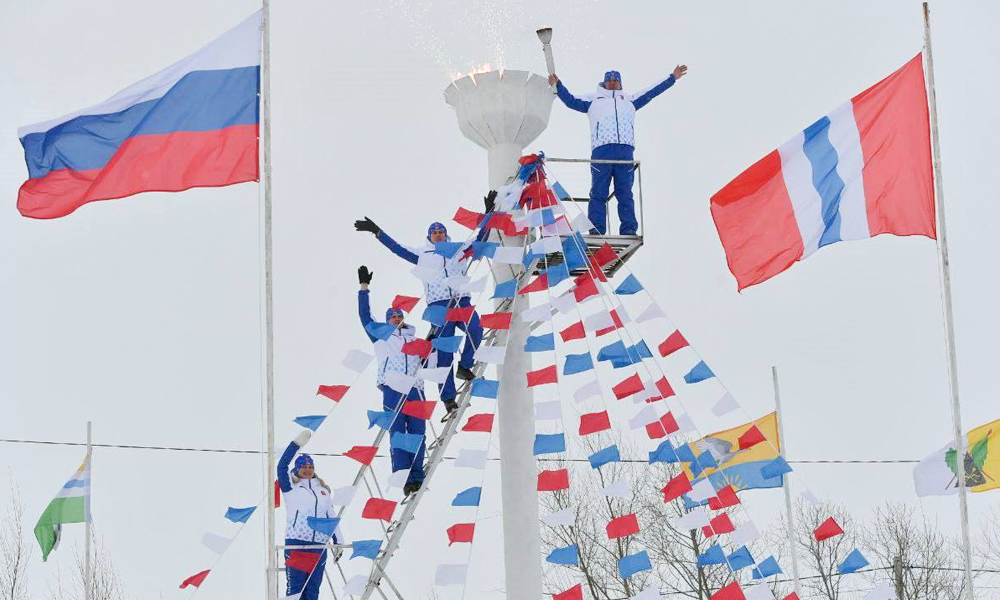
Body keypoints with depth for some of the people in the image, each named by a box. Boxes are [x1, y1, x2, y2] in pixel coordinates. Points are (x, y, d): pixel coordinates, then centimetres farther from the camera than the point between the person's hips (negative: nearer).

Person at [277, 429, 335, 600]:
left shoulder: (323, 490, 18)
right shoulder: (291, 487, 6)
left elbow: (331, 517, 20)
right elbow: (282, 466, -9)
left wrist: (338, 542, 13)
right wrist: (297, 444, -15)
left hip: (319, 546, 4)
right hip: (296, 544, -4)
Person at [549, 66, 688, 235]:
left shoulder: (630, 100, 31)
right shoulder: (593, 99, 26)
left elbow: (652, 92, 31)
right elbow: (571, 101, 18)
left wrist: (672, 78, 28)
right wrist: (558, 86, 5)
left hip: (625, 150, 2)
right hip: (601, 150, -2)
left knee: (625, 194, -2)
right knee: (598, 193, -8)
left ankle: (629, 230, -4)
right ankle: (596, 230, -11)